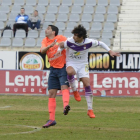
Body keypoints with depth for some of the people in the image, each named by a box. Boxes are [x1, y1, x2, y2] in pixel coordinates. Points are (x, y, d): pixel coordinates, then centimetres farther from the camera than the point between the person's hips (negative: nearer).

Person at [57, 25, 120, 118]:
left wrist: (110, 51, -1)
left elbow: (100, 43, 3)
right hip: (71, 63, -1)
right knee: (70, 72, -39)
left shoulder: (89, 42, -15)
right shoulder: (69, 41, -18)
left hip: (83, 65, 2)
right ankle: (74, 90, -11)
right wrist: (59, 50, -19)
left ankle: (90, 110, 0)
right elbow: (61, 45, 3)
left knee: (87, 84, -10)